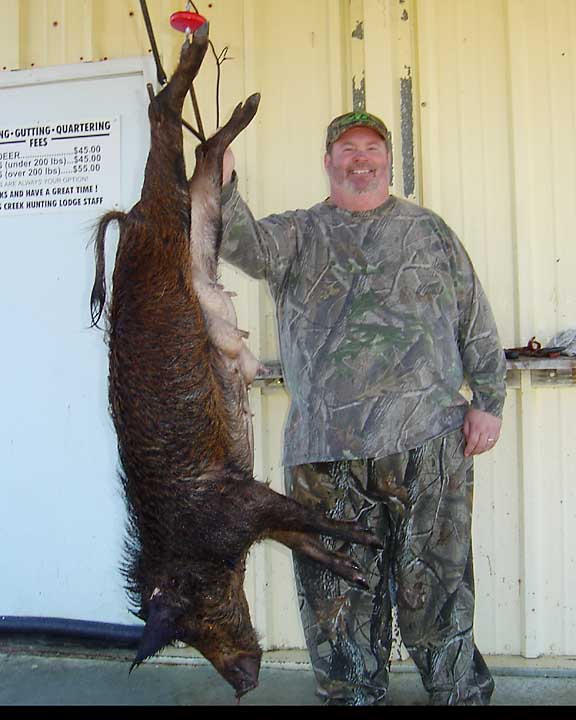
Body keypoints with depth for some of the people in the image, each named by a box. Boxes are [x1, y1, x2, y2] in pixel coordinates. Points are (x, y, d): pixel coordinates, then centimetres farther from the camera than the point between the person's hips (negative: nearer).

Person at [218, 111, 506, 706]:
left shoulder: (427, 229, 15)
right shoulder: (298, 233, 13)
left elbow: (476, 323, 12)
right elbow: (248, 247, -9)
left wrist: (489, 401, 4)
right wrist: (223, 186, -26)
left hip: (429, 439, 0)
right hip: (324, 447, 1)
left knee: (435, 590, 7)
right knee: (338, 599, 9)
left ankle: (460, 692, 28)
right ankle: (352, 696, 28)